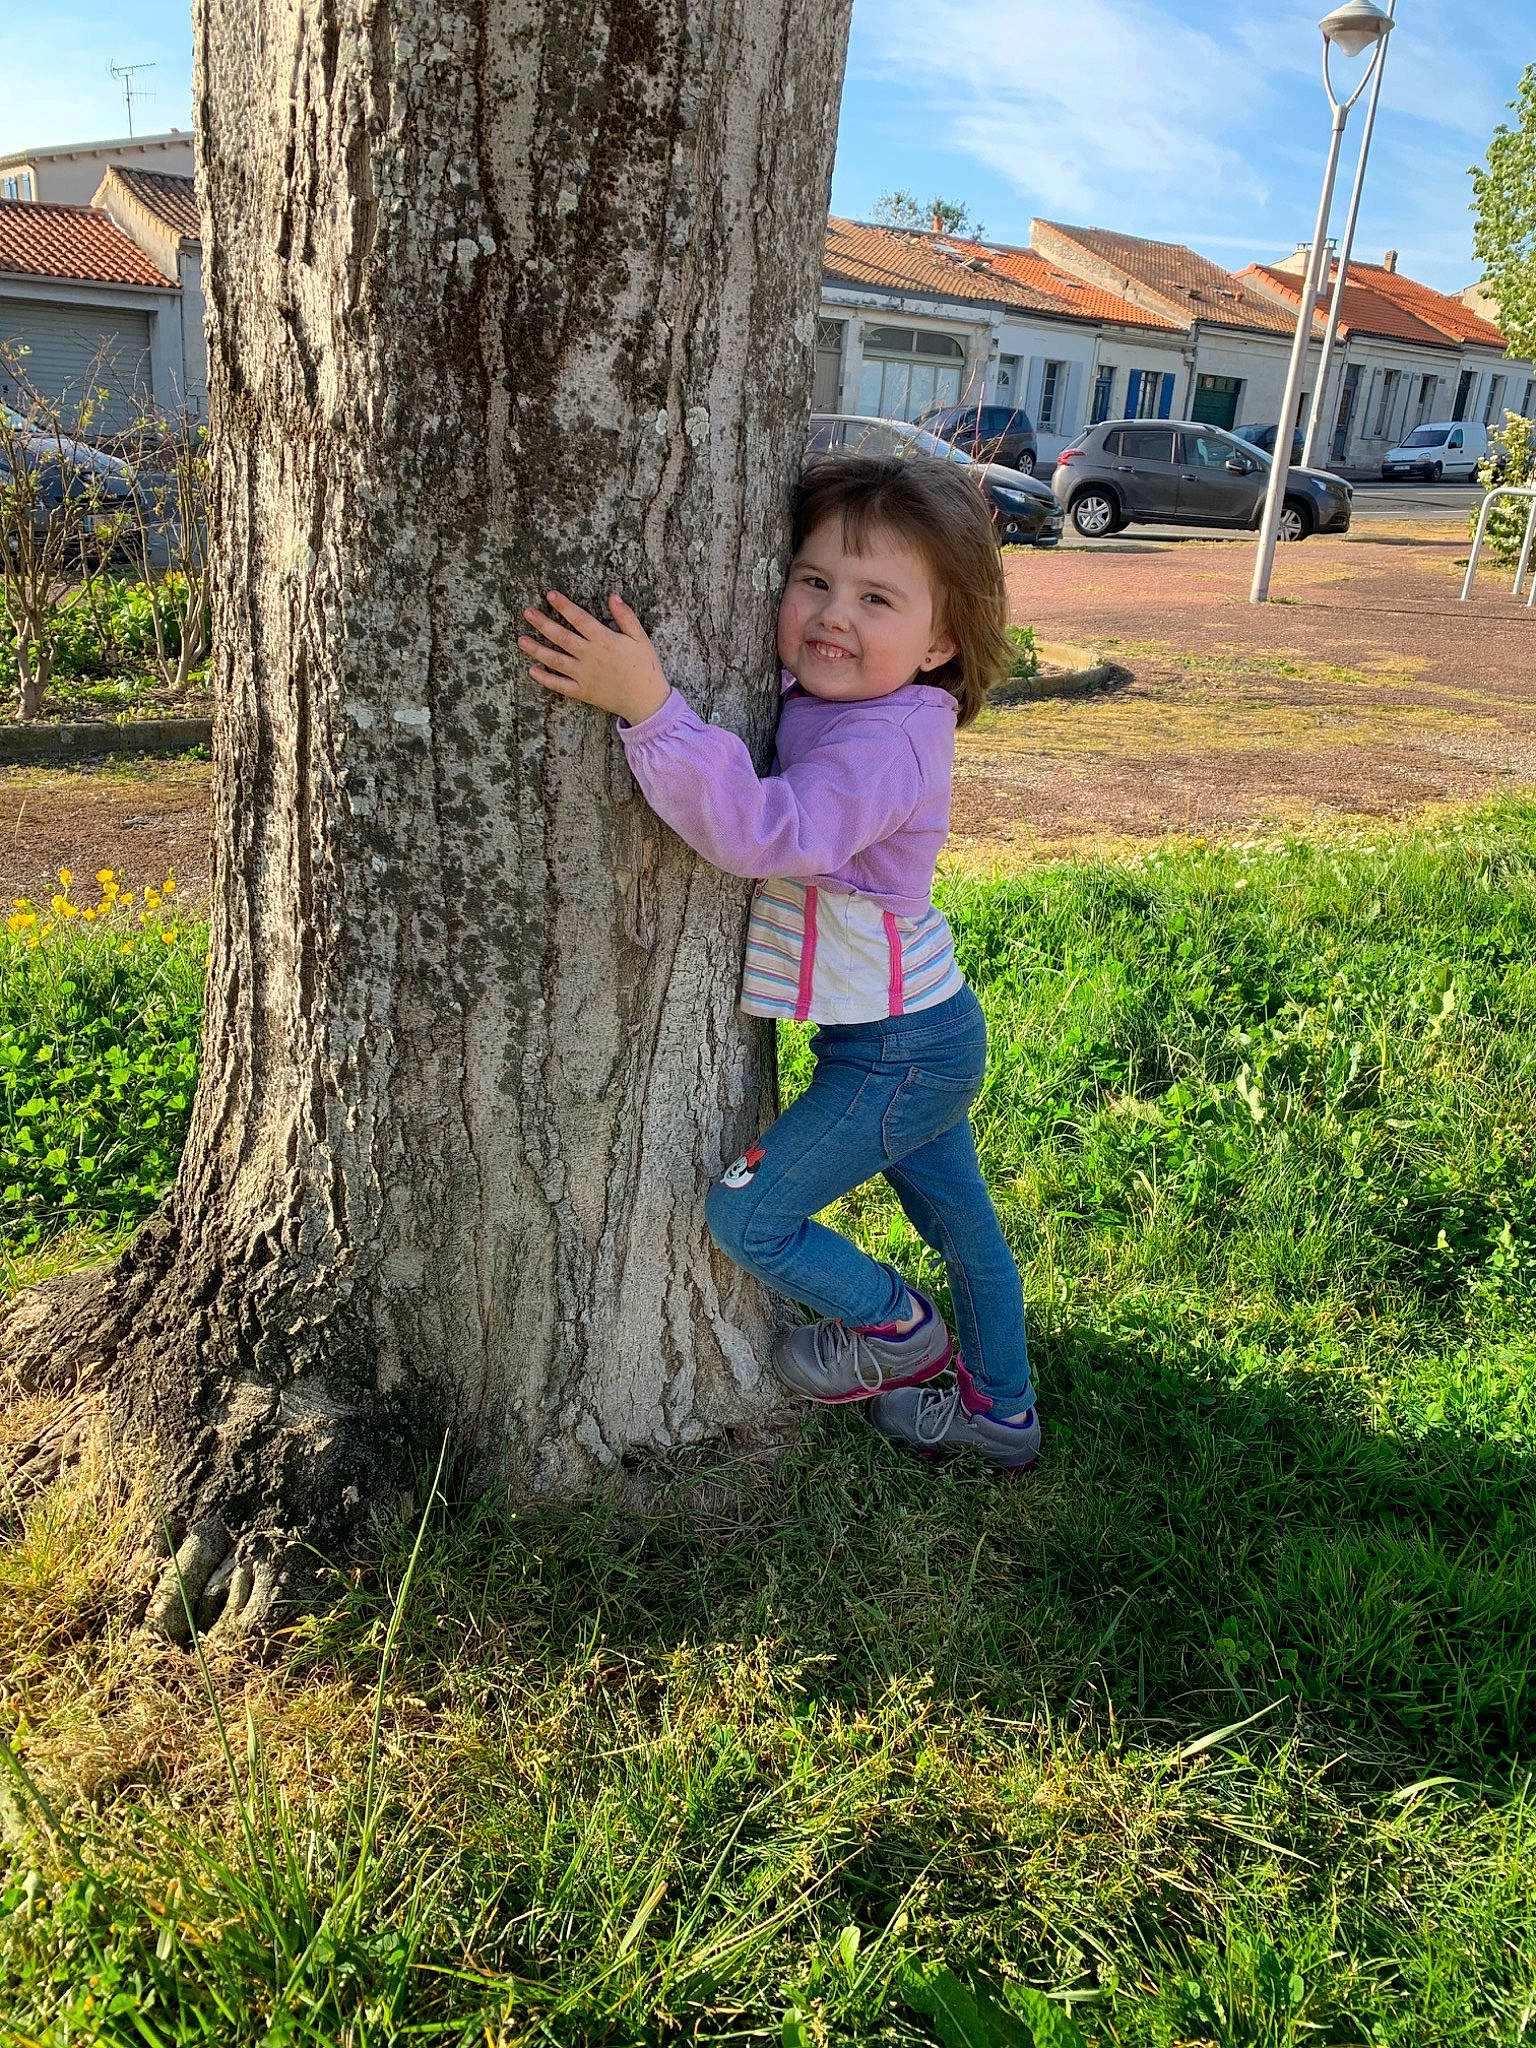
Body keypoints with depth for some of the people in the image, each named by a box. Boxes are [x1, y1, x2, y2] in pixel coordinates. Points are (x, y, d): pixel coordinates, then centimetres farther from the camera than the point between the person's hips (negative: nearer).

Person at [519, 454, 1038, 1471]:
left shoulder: (887, 744, -29)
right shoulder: (815, 699, -1)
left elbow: (766, 831, -44)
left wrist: (650, 707, -47)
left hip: (898, 1053, -10)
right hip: (929, 1034, 10)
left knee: (743, 1215, 0)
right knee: (961, 1217, 23)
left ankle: (897, 1328, 24)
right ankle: (1001, 1411, 43)